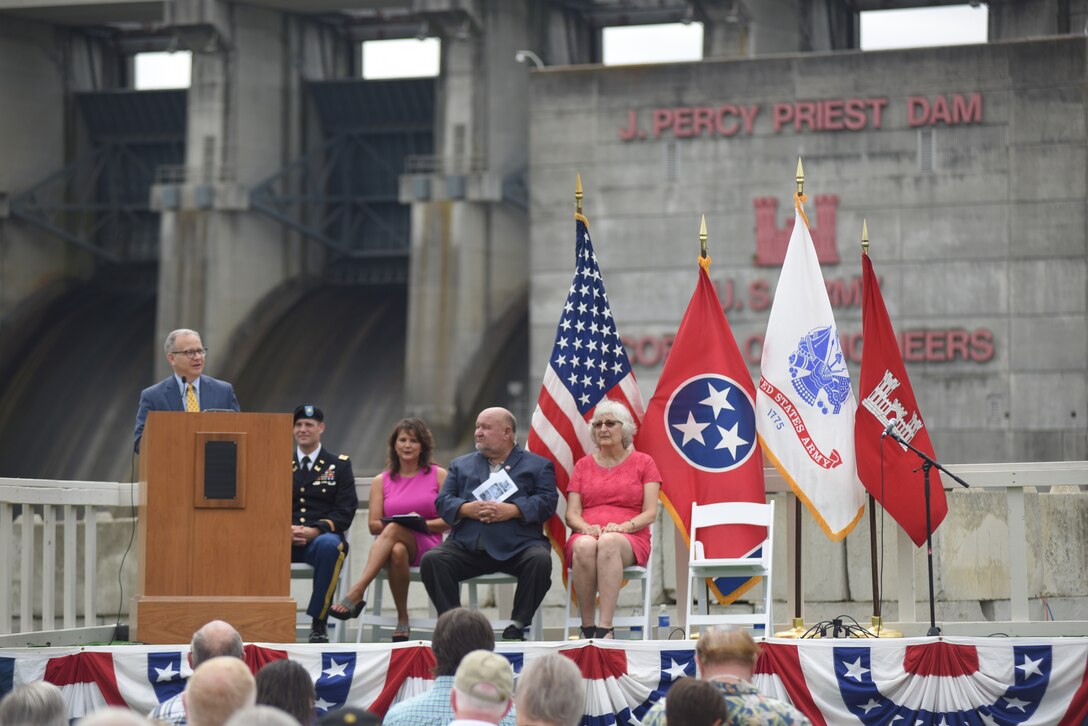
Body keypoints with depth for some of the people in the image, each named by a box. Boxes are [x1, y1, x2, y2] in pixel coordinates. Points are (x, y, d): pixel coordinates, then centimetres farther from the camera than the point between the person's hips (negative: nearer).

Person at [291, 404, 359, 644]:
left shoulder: (339, 465, 11)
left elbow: (346, 510, 1)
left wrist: (315, 530, -16)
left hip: (322, 536, -1)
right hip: (285, 539, 1)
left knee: (329, 546, -40)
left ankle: (319, 622, -27)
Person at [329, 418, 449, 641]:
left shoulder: (438, 475, 10)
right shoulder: (381, 481, 15)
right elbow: (373, 526, 8)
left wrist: (424, 524, -13)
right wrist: (394, 523, -12)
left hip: (427, 546, -2)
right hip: (392, 543, 2)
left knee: (393, 530, -36)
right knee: (397, 551, -38)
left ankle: (356, 593, -50)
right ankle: (402, 619, -34)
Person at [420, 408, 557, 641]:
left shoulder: (538, 465, 16)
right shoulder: (461, 465, 26)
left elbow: (547, 502, 1)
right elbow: (442, 501, 14)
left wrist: (512, 510, -14)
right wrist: (466, 509, -8)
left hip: (517, 545, -2)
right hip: (468, 545, 3)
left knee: (540, 560, -34)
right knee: (431, 560, -24)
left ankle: (518, 626, -17)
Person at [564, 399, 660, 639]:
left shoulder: (643, 462, 12)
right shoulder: (583, 465, 19)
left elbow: (650, 513, 4)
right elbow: (571, 514, 11)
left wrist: (624, 526, -16)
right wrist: (587, 528, -12)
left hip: (630, 540, -2)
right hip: (587, 535, 2)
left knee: (609, 543, -40)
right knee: (585, 546, -38)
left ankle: (605, 628, -45)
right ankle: (587, 626, -32)